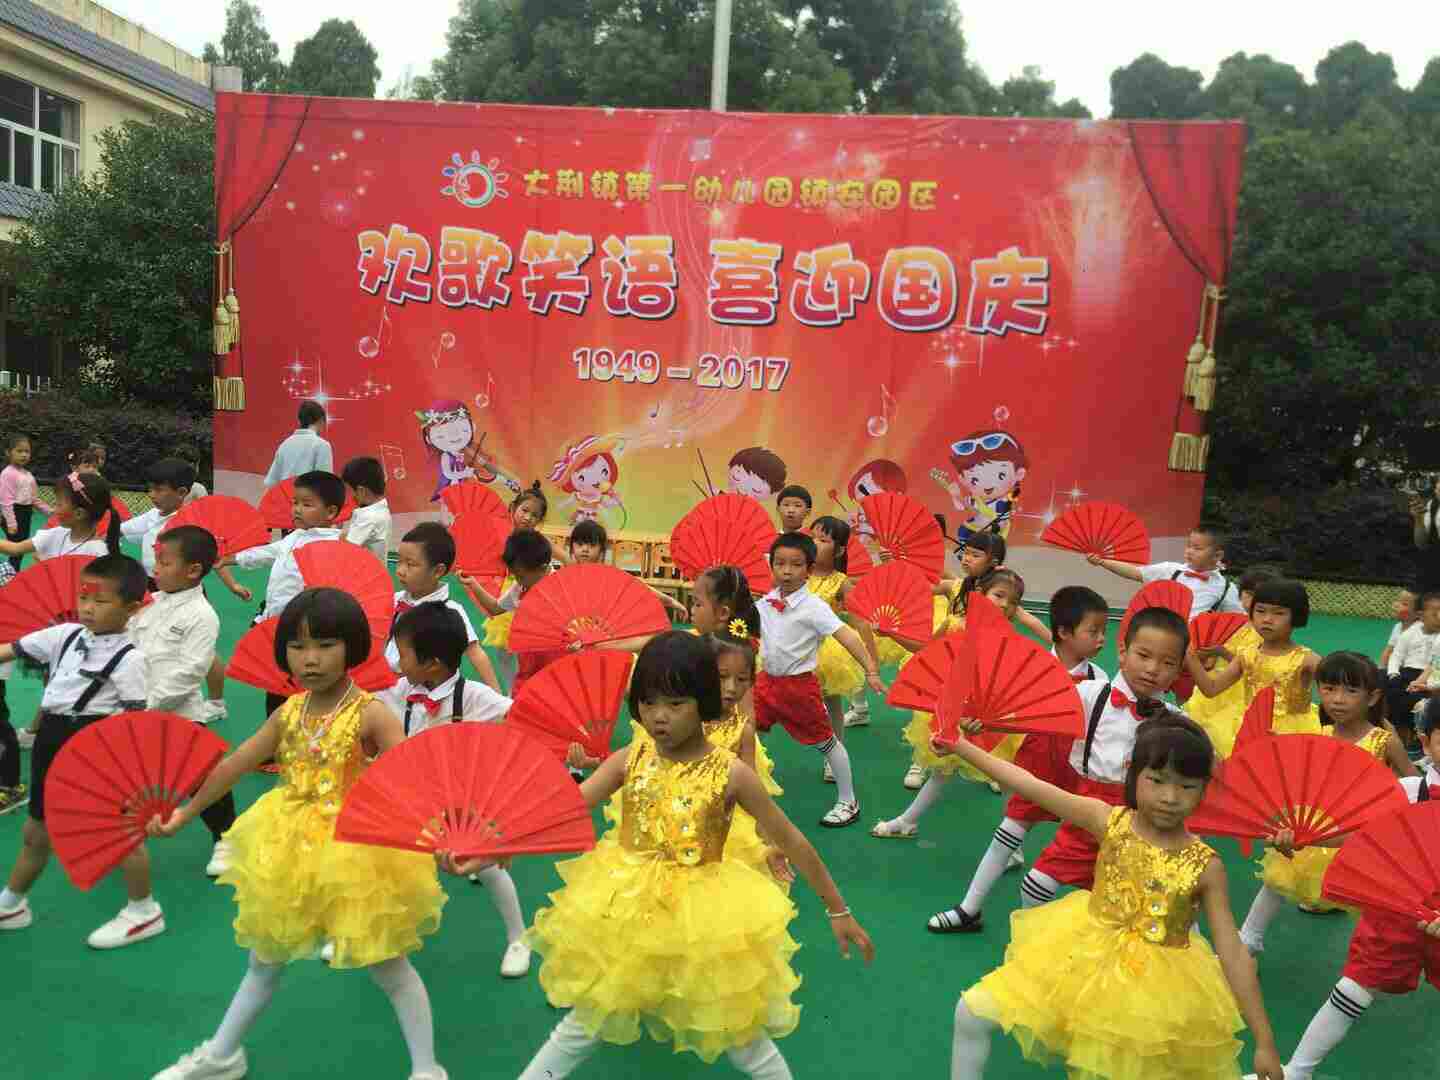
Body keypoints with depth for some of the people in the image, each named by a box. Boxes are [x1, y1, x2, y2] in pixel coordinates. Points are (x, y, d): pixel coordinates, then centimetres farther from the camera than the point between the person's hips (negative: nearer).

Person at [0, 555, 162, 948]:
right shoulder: (66, 635, 5)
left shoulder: (128, 658, -15)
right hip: (52, 743, 7)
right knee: (36, 831, 23)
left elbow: (136, 717, -17)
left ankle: (144, 911, 19)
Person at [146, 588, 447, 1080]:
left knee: (386, 964, 5)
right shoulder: (287, 714, -1)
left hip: (355, 852, -6)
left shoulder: (371, 714, -19)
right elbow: (234, 765, 7)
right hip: (292, 852, 6)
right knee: (265, 956, 24)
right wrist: (185, 812, 10)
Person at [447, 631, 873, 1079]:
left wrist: (838, 910, -1)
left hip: (701, 921, -2)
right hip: (629, 911, 2)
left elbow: (792, 842, -7)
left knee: (739, 1038, 11)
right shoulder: (630, 759, -9)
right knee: (585, 1025, 15)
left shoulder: (731, 773, -16)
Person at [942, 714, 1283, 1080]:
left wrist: (1265, 1041, -8)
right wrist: (961, 745, -13)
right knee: (972, 1012, -2)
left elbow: (1234, 955, -8)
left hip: (1153, 991, -2)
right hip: (1083, 958, 2)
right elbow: (1030, 786, -12)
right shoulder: (1109, 821, -11)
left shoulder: (1206, 866, -13)